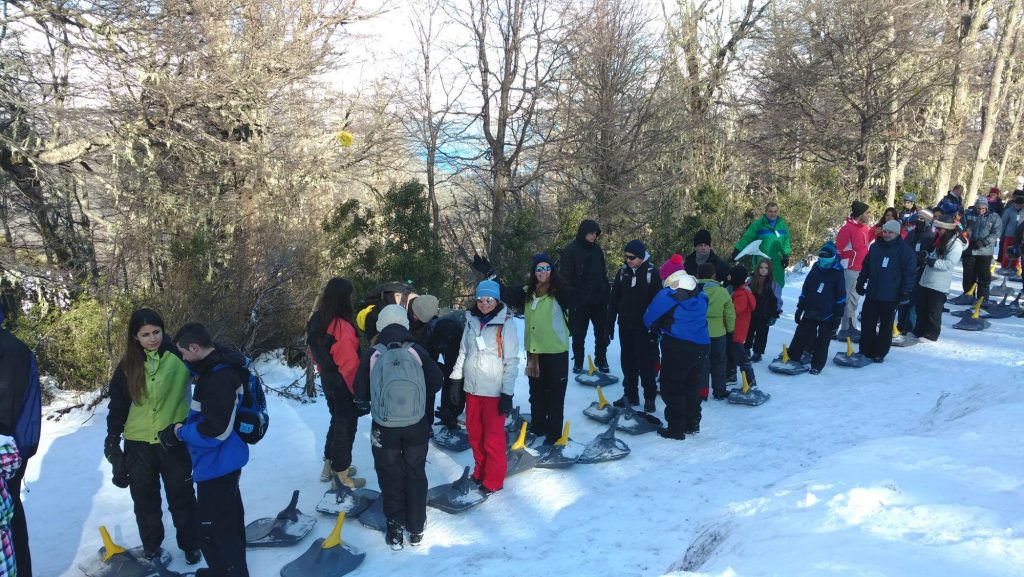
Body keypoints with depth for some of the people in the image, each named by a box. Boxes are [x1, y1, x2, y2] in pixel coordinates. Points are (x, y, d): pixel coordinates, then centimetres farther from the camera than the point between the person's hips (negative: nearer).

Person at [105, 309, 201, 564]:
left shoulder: (178, 355, -11)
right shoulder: (128, 366, -1)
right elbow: (117, 405, 6)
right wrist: (112, 440, 7)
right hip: (138, 444, 3)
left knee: (181, 497, 11)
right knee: (145, 498, 17)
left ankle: (190, 544, 30)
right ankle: (151, 546, 37)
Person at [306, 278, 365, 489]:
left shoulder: (316, 321, -2)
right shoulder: (342, 327, -29)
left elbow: (314, 354, 10)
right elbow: (349, 364, -25)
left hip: (327, 381, 8)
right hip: (343, 385, -8)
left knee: (337, 421, 24)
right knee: (346, 426, 6)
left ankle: (330, 466, 37)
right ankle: (341, 477, 17)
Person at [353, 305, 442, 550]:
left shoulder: (371, 355, -7)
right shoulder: (417, 351, -6)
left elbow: (360, 392, -1)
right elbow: (436, 382, 0)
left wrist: (365, 404, 22)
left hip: (384, 428, -1)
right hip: (417, 426, 1)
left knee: (390, 477, 13)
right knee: (416, 474, 15)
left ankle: (395, 531, 18)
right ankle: (416, 530, 22)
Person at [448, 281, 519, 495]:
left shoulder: (506, 323, -10)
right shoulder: (472, 321, 5)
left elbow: (511, 360, -10)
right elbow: (463, 352, 14)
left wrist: (507, 393, -13)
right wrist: (456, 379, 10)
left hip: (494, 390, -5)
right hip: (472, 388, 5)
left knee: (493, 437, 1)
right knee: (474, 433, 14)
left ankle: (493, 480, 16)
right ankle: (480, 472, 32)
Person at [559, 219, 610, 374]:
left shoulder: (597, 249, 9)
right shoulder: (570, 251, -8)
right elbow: (566, 277, -10)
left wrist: (606, 295, 12)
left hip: (598, 300, 4)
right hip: (579, 301, -4)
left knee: (602, 332, 8)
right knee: (579, 334, 8)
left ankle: (601, 359, 24)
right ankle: (578, 361, 22)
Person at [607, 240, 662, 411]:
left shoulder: (651, 273, -8)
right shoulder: (622, 272, 4)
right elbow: (613, 301, 7)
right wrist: (610, 325, 5)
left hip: (645, 327, -4)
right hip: (625, 326, 4)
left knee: (647, 363, 1)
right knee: (628, 362, 11)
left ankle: (649, 398, 11)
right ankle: (630, 395, 23)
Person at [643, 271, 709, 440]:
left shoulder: (667, 295, -10)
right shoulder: (701, 296, 9)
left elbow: (649, 319, -4)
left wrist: (658, 330, 17)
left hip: (676, 347, -6)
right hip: (701, 347, 6)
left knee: (672, 388, 4)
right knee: (692, 387, 19)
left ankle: (676, 429, 5)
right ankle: (692, 424, 28)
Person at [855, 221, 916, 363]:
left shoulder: (904, 250, -7)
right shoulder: (875, 247, 7)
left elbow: (910, 272, -9)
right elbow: (866, 267, 15)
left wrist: (906, 292, -12)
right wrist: (860, 283, 14)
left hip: (890, 297, -4)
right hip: (872, 294, 4)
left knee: (886, 326, 8)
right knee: (868, 324, 7)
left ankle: (880, 353, 16)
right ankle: (865, 351, 16)